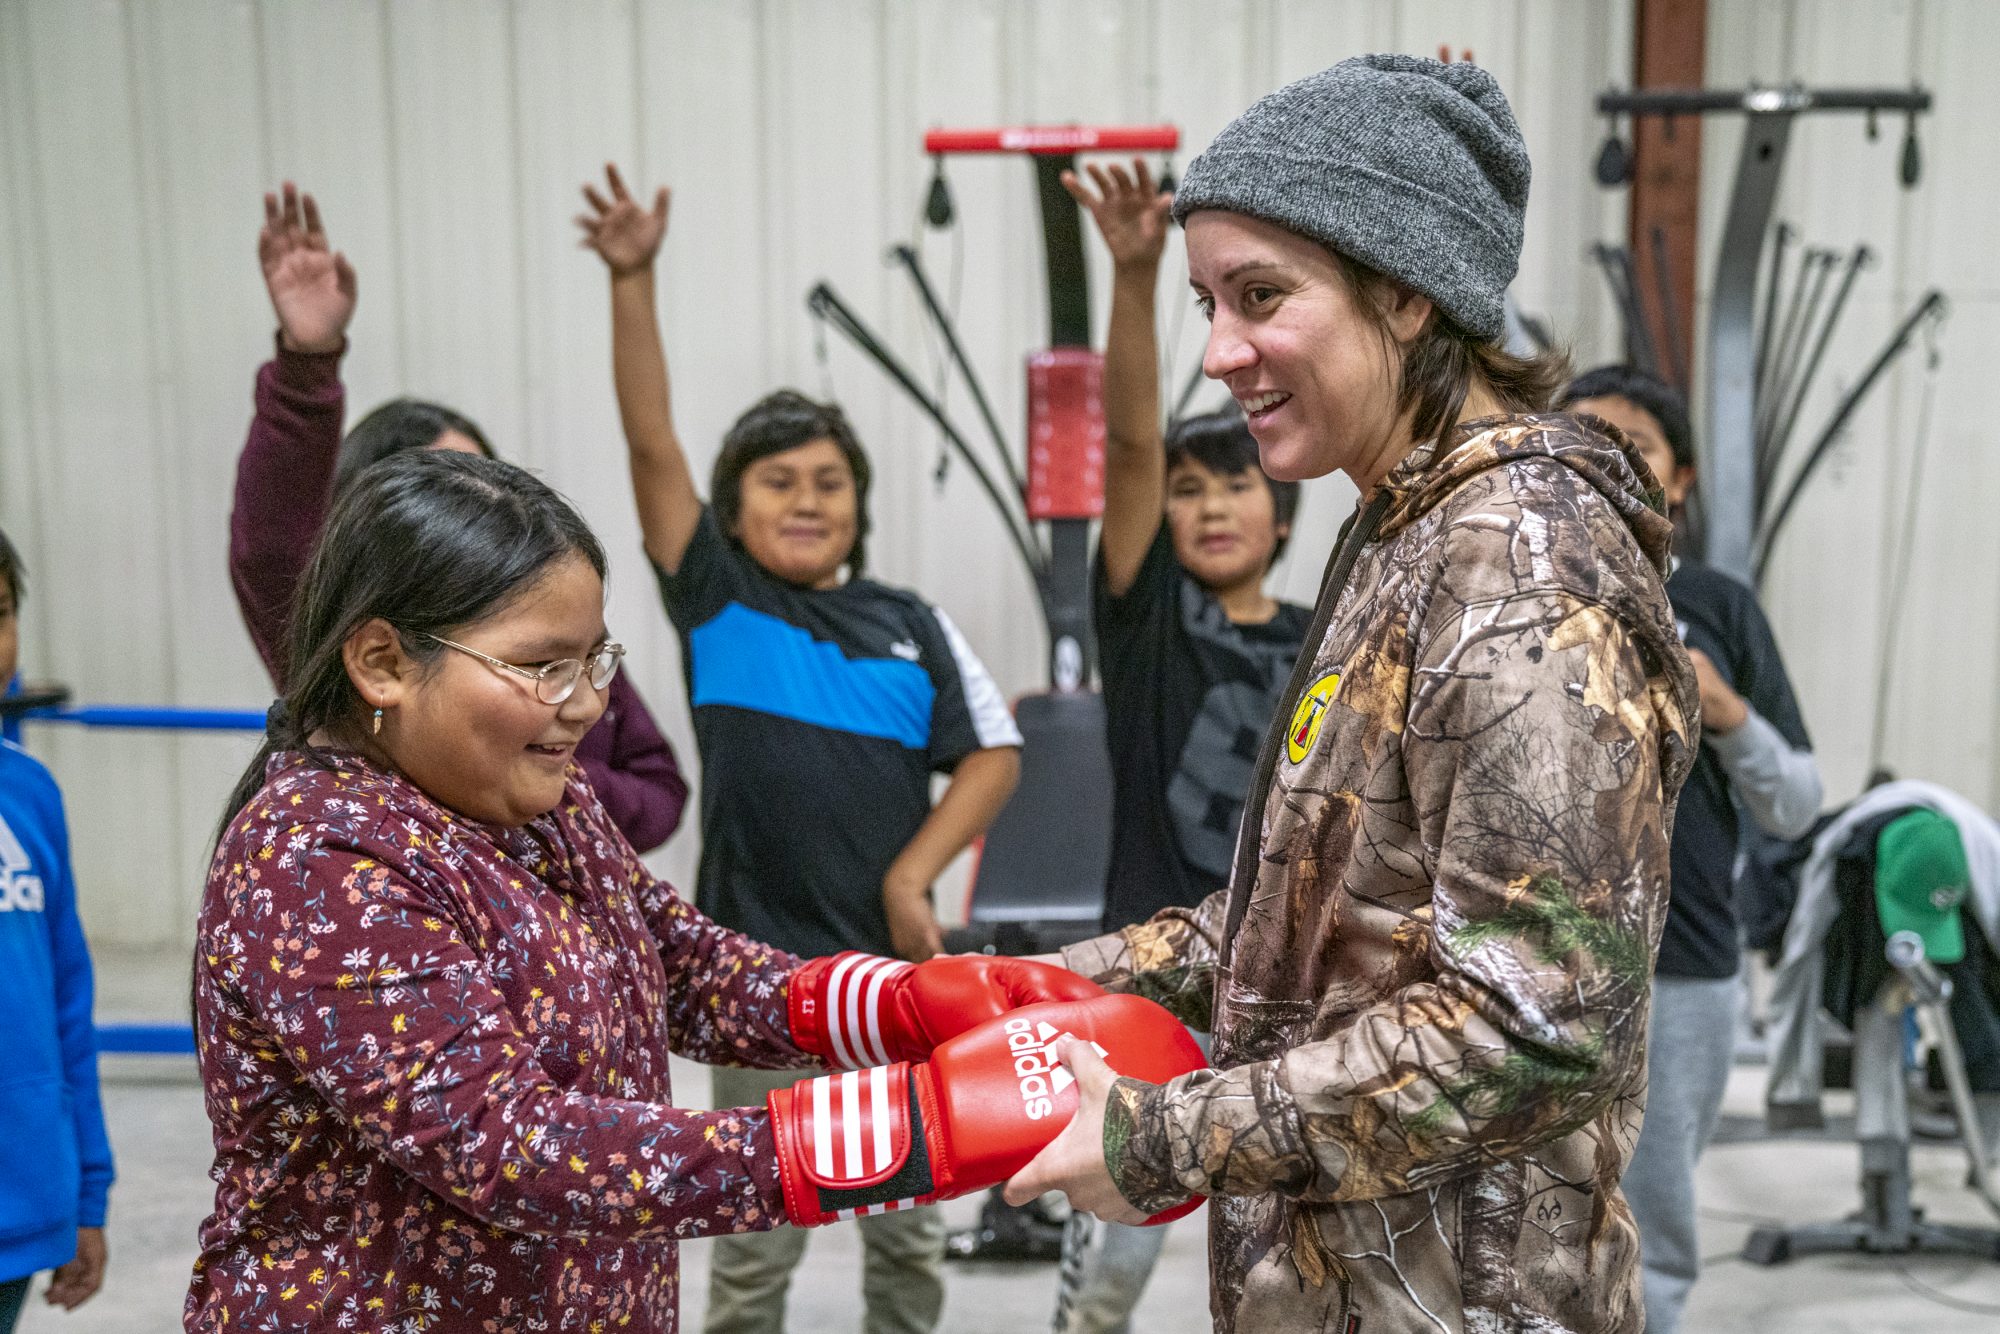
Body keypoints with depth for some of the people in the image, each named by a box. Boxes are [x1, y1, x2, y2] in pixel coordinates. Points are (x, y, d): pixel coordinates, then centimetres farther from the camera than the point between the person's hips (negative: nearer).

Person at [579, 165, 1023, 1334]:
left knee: (908, 1232, 15)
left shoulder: (911, 627, 2)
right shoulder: (715, 604, -2)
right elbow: (653, 445, -11)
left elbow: (993, 755, 4)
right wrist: (633, 279, -19)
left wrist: (915, 873, -8)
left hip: (894, 967, 2)